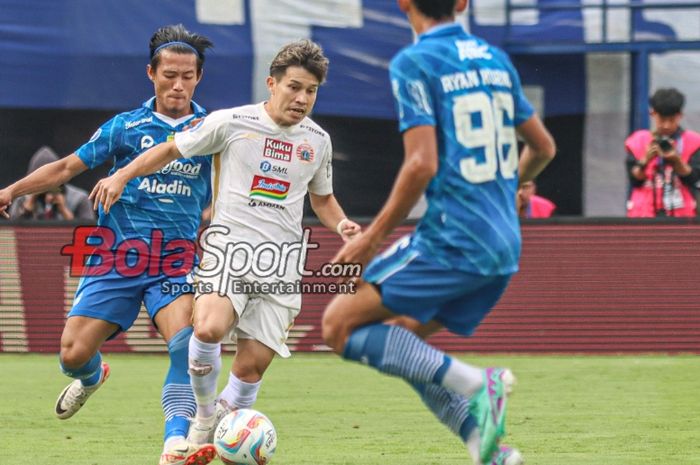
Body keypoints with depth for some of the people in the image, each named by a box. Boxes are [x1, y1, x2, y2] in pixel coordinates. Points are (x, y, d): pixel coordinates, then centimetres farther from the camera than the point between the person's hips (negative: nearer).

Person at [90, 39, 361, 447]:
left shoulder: (318, 141, 11)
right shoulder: (232, 123, -1)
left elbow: (322, 198, 27)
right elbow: (172, 150, 10)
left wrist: (340, 225, 7)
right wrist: (122, 176, 1)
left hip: (281, 262, 3)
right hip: (229, 246, -3)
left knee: (255, 363, -5)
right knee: (209, 328, -29)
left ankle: (225, 424, 17)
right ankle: (205, 412, -5)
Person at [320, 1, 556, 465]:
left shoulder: (414, 63, -8)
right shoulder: (496, 59, 13)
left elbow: (422, 164, -17)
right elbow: (543, 148, 20)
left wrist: (373, 236, -8)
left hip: (451, 240, -8)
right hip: (504, 248, 8)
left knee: (340, 324, -1)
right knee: (401, 339, 18)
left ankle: (475, 384, -14)